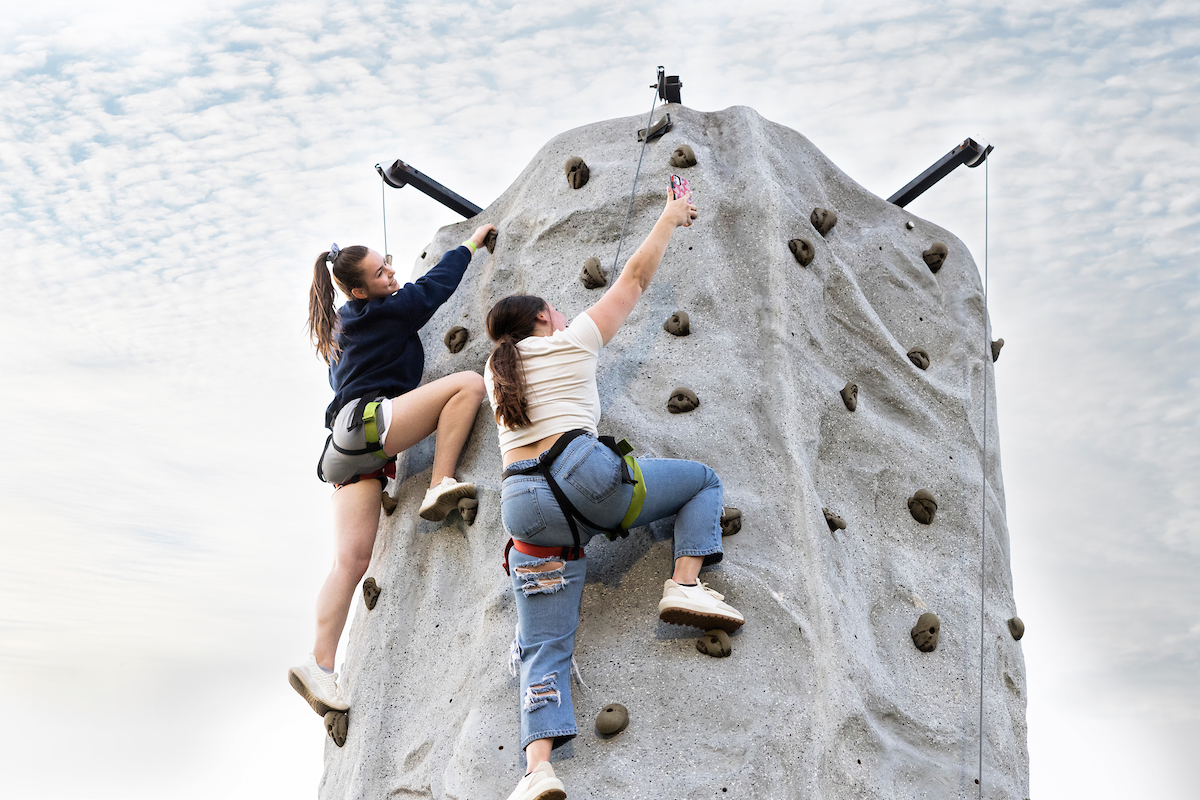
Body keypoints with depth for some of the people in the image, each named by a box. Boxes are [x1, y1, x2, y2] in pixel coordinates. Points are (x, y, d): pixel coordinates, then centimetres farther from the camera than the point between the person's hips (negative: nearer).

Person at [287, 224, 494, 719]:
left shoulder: (345, 327, 28)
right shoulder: (378, 312, 3)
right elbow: (434, 287, 9)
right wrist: (470, 244, 23)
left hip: (351, 451, 9)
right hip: (365, 423, -9)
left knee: (351, 561, -3)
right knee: (469, 383, -14)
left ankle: (320, 665, -12)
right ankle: (440, 486, -21)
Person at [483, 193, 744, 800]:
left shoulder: (497, 370, 26)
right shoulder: (571, 341, 14)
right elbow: (635, 278, 22)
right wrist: (669, 219, 35)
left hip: (524, 506, 4)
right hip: (582, 474, -4)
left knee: (543, 648, -1)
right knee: (703, 480, 18)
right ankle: (686, 585, -4)